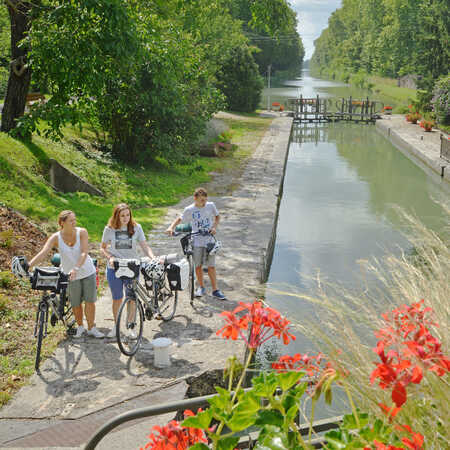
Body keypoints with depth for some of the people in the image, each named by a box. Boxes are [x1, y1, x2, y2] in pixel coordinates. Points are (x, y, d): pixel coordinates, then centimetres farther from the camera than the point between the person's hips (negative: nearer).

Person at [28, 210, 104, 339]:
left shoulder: (82, 232, -13)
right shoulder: (56, 238, -13)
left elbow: (84, 253, -22)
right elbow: (43, 252, -25)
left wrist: (76, 268, -38)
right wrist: (28, 265, -40)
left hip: (87, 272, 0)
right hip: (70, 275, 0)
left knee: (90, 301, 1)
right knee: (75, 304, 9)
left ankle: (91, 328, 18)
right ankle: (80, 327, 32)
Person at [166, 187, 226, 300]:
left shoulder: (210, 205, -1)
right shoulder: (189, 210, -5)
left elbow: (217, 216, 14)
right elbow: (180, 219, 3)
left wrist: (214, 227, -3)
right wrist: (171, 227, -13)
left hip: (209, 240, 0)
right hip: (196, 241, 0)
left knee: (211, 266, 0)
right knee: (198, 266, 5)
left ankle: (215, 290, 7)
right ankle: (201, 287, 25)